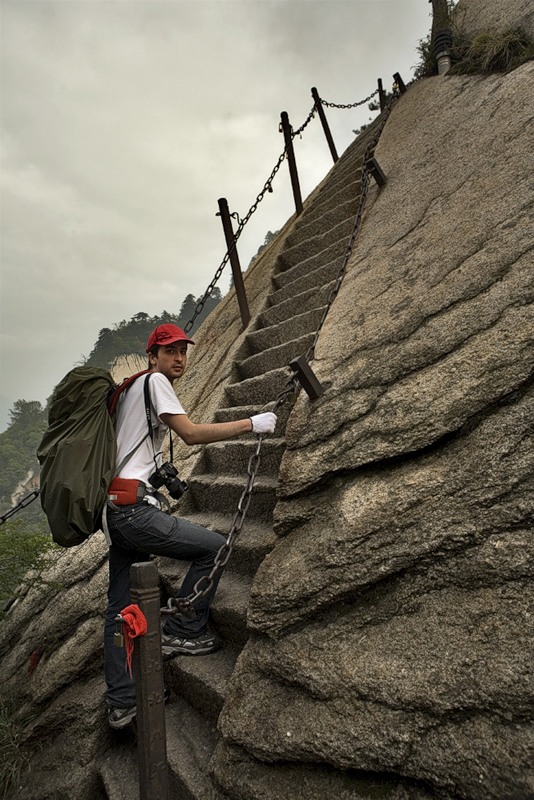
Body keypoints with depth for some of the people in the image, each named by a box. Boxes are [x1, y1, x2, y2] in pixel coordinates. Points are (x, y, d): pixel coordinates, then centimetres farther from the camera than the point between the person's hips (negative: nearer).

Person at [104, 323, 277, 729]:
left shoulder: (133, 388, 23)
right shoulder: (154, 381, -6)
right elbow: (191, 433, -18)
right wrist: (251, 424, -16)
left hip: (114, 509, 11)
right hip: (133, 508, -11)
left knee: (120, 607, 13)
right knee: (214, 547, -4)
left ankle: (121, 702, 22)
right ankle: (184, 632, 7)